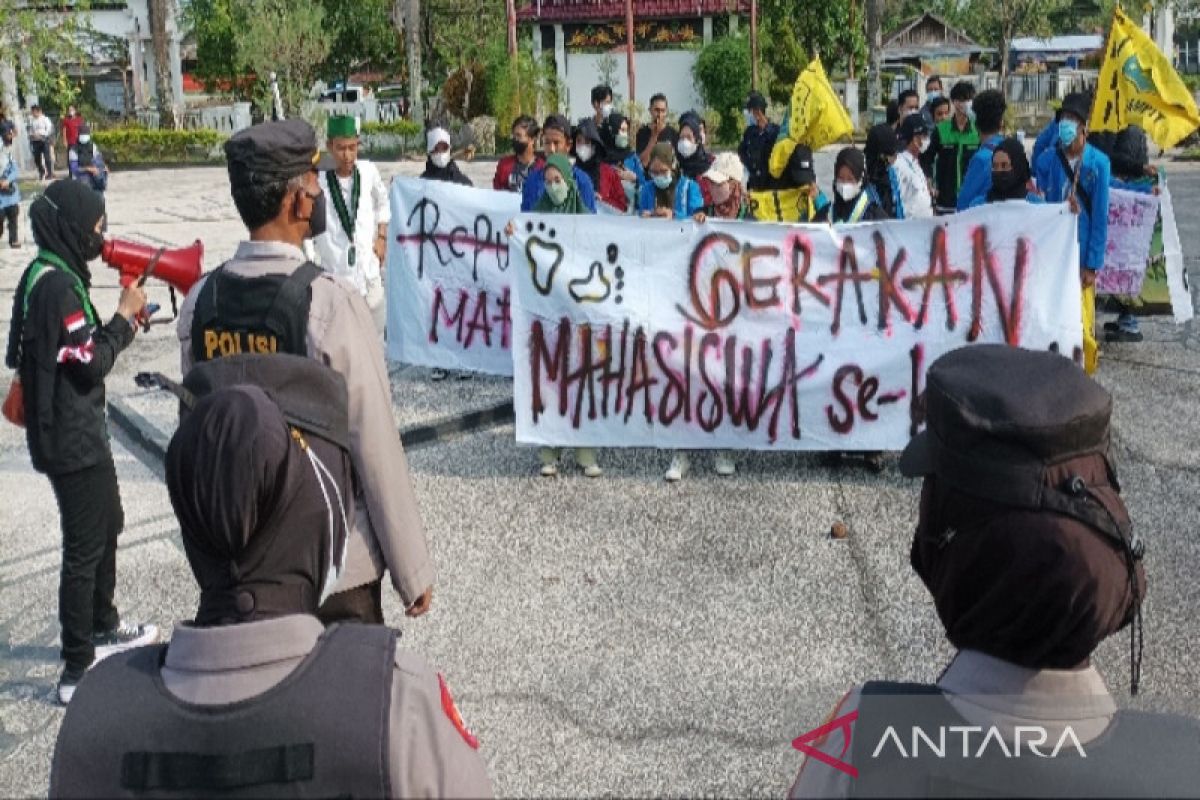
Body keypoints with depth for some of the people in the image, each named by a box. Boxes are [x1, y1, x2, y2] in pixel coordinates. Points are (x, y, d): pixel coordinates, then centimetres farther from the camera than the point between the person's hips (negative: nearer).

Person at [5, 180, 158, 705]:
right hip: (71, 440, -10)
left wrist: (122, 321, 1)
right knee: (84, 549, -2)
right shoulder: (57, 284, -21)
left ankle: (103, 628, 41)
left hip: (77, 431, 10)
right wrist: (124, 316, -12)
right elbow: (91, 362, -23)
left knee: (107, 526, 23)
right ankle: (78, 670, 7)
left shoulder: (46, 274, 9)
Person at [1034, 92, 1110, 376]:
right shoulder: (1047, 160, -2)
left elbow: (1100, 217, -7)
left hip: (1081, 253, -2)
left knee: (1081, 320, 1)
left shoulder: (1099, 163, -8)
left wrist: (1092, 264, -9)